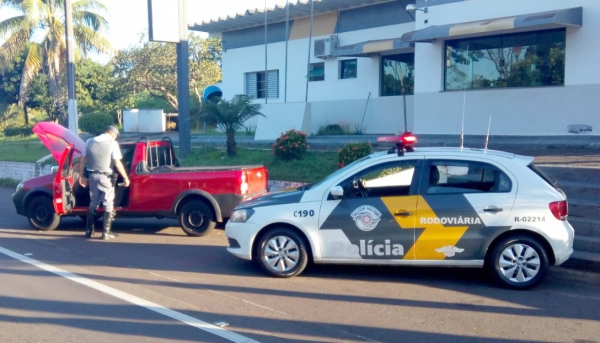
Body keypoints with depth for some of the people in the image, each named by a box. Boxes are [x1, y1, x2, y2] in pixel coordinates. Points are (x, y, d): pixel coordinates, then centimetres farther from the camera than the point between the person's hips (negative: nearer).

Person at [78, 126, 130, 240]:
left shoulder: (90, 142, 6)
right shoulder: (112, 143, -8)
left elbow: (81, 160, 5)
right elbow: (117, 163, -12)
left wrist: (81, 176, 13)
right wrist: (125, 178, -4)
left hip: (92, 176, 5)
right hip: (105, 177, -5)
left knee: (93, 203, 18)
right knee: (108, 205, 5)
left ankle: (89, 230, 21)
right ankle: (106, 233, 3)